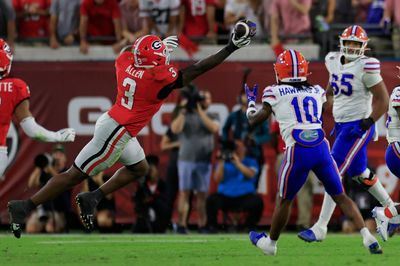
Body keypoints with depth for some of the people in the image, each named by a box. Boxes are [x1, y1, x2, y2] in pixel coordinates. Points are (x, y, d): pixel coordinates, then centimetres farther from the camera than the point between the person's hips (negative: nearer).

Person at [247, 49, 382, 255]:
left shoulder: (275, 93, 5)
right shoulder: (317, 91, 17)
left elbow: (254, 120, 13)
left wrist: (251, 102, 34)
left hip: (298, 151, -3)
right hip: (321, 147, 3)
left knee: (285, 200, 14)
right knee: (340, 196, 9)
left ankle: (270, 243, 31)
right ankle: (367, 237, -4)